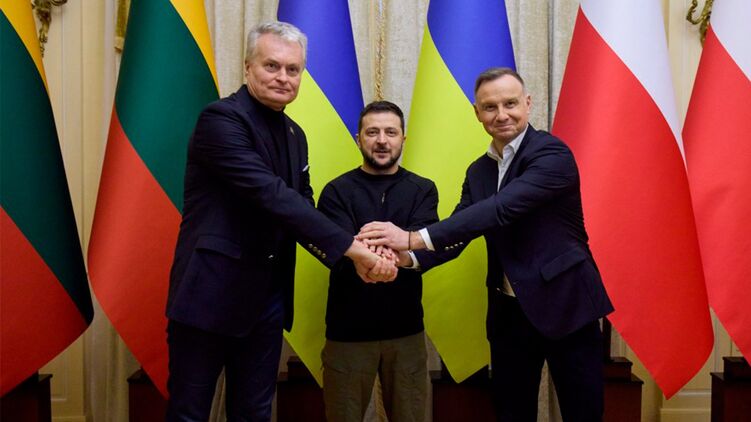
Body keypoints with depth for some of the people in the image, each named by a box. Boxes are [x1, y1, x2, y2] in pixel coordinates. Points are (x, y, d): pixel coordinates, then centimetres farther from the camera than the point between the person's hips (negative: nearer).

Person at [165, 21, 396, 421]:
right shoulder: (220, 118, -14)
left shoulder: (294, 134, 11)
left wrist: (357, 258, -11)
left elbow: (301, 207, 7)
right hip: (211, 293, -7)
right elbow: (271, 196, -25)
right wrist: (352, 247, -26)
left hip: (267, 298, 7)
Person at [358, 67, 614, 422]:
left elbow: (502, 208, -27)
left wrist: (415, 238, -32)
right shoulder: (478, 170, 9)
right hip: (508, 311, 6)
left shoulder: (552, 154, -13)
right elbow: (457, 230, 0)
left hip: (564, 305, -6)